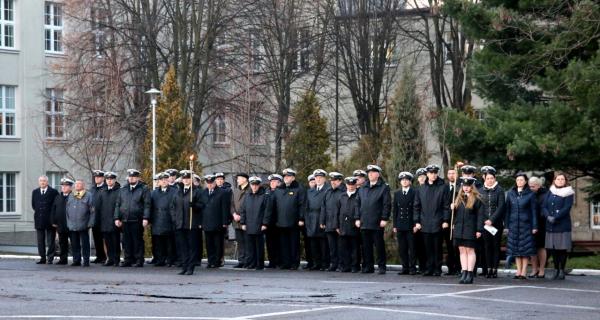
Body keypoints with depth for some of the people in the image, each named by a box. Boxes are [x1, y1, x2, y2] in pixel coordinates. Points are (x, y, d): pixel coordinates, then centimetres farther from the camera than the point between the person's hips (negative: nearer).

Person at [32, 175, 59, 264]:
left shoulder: (54, 192, -3)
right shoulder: (35, 192, 11)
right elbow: (33, 205, 18)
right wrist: (37, 212, 9)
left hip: (50, 220, -4)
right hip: (39, 220, 4)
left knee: (51, 241, -1)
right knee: (40, 241, 6)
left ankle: (50, 258, 3)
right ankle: (42, 258, 11)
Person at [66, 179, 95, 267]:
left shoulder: (88, 196, 1)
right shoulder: (71, 196, 14)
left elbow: (92, 211, -1)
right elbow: (67, 210, 16)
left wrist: (90, 223, -8)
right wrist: (68, 222, 8)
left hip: (83, 226, -4)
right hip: (72, 226, 4)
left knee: (85, 244, 0)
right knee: (74, 244, 6)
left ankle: (86, 261, 5)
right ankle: (76, 261, 12)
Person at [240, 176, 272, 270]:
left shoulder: (265, 196, -1)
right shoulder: (247, 197, 13)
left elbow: (267, 211, -4)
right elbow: (242, 210, 15)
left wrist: (265, 224, -9)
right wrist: (243, 223, 7)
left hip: (259, 227, -4)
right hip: (249, 227, 4)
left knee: (259, 246, 0)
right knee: (250, 246, 6)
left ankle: (260, 265, 5)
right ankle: (251, 263, 11)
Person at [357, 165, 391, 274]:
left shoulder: (384, 187, -1)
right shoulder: (363, 188, 17)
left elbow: (387, 204, -6)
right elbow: (359, 204, 19)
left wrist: (384, 219, -12)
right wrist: (358, 218, 10)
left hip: (377, 223, -5)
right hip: (364, 223, 5)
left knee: (379, 245, -1)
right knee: (366, 246, 6)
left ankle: (382, 266, 4)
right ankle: (368, 266, 12)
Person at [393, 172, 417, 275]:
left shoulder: (414, 193, -1)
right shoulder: (397, 193, 12)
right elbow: (394, 209, 12)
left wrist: (416, 224, -9)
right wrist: (395, 225, 6)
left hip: (410, 225, -4)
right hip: (400, 225, 4)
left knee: (412, 247, -3)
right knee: (402, 248, 5)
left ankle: (412, 268, 2)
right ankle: (405, 268, 11)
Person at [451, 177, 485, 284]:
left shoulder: (476, 200, -5)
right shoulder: (458, 199, 13)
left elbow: (480, 215, -8)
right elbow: (455, 213, 21)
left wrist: (479, 230, -13)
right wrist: (452, 208, -2)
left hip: (470, 230, -5)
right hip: (459, 229, 6)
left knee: (470, 250, -1)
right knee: (462, 251, 6)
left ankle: (470, 274, 2)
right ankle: (464, 272, 9)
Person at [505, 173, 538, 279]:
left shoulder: (530, 194, 0)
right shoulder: (511, 193, 8)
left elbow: (534, 210, -1)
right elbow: (508, 210, 9)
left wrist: (534, 226, -6)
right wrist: (507, 225, 4)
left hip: (526, 224, -3)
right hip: (514, 224, 3)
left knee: (525, 248, -3)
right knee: (515, 249, 4)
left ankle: (524, 271, 0)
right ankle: (518, 271, 11)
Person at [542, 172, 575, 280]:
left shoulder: (568, 193, 1)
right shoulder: (550, 192, 15)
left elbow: (566, 208, -10)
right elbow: (544, 206, 8)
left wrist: (555, 218, -18)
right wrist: (548, 216, -11)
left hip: (563, 225, -4)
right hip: (550, 225, 4)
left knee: (562, 248, -4)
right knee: (553, 248, 5)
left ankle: (562, 270, 2)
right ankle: (556, 269, 15)